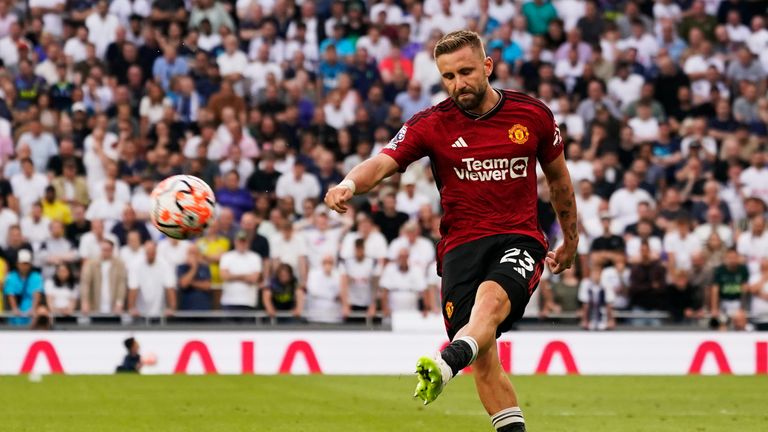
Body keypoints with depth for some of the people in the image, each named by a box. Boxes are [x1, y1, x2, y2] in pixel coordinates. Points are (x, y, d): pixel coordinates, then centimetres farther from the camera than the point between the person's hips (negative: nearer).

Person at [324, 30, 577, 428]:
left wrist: (570, 241, 30)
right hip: (461, 244, 1)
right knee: (484, 356, -13)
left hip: (519, 239, -1)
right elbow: (382, 163, -11)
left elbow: (558, 178, 21)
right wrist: (349, 184, -34)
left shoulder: (533, 115, 6)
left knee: (492, 295, -35)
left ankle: (447, 364, -61)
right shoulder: (431, 125, 2)